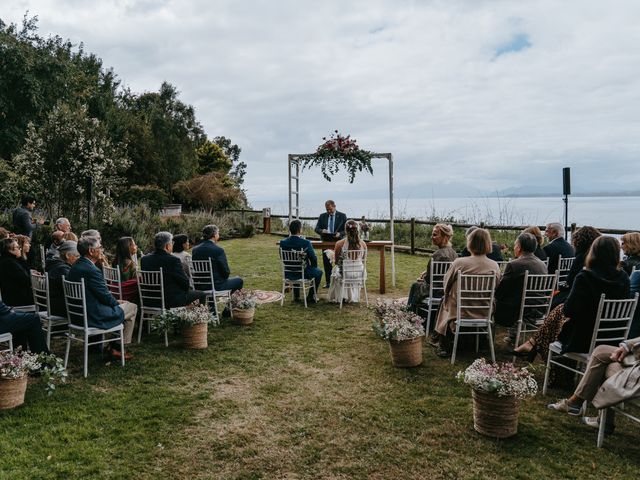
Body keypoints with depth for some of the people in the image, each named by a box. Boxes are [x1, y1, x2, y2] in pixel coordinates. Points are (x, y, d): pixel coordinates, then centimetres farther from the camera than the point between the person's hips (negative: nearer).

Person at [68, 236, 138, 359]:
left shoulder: (75, 266, 6)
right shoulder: (92, 270, -25)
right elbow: (106, 297, -17)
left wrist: (115, 301, 10)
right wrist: (117, 302, 3)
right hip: (94, 316, -10)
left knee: (118, 305, 27)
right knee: (132, 307, 7)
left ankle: (112, 344, 25)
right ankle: (117, 346, 12)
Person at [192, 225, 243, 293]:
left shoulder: (194, 250, 0)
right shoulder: (218, 250, -18)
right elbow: (226, 271, -14)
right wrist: (225, 277, 7)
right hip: (217, 286, -7)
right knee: (239, 280, 17)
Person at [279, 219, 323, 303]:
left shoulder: (282, 242, -12)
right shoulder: (306, 243, -23)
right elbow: (314, 259, -14)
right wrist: (313, 267, 9)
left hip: (288, 274, 4)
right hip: (304, 274, -4)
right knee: (319, 272, 26)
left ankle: (296, 296, 41)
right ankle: (310, 297, 26)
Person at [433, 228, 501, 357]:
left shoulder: (459, 263, -20)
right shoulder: (495, 266, -12)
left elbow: (446, 284, -4)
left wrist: (449, 295, 18)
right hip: (484, 313, 4)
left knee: (444, 300, 28)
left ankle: (443, 346, 32)